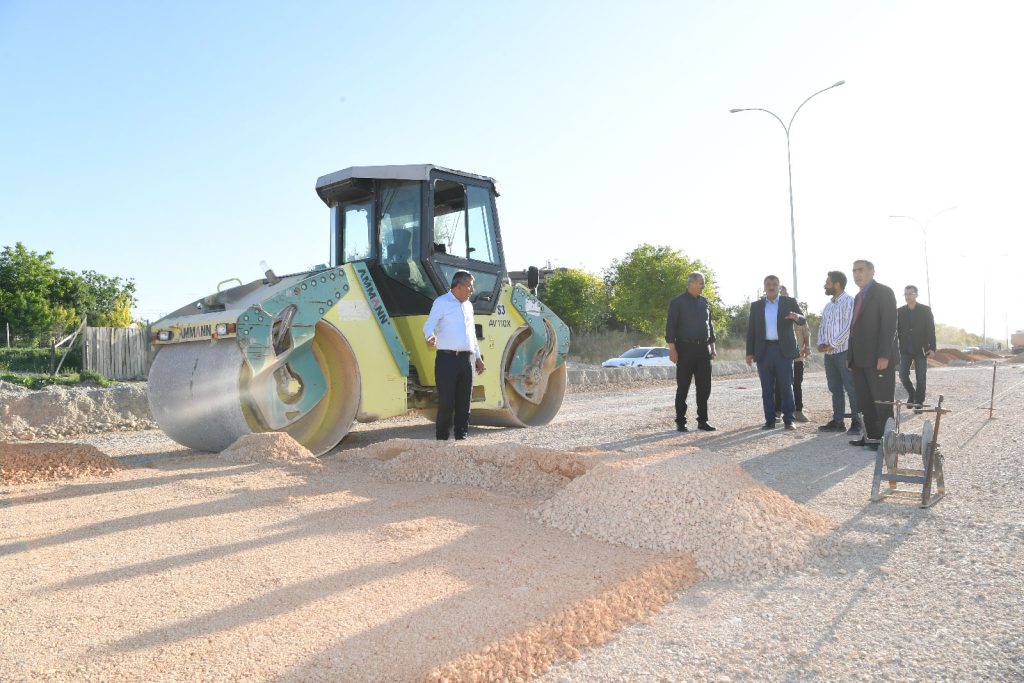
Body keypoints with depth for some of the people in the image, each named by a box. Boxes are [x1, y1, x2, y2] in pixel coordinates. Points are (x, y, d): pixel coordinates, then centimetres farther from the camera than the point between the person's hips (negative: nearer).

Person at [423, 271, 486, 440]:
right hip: (447, 358, -7)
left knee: (464, 402, 8)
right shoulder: (441, 302, -2)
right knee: (446, 402, -6)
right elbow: (429, 325, -14)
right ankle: (442, 439, 2)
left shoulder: (468, 305, 20)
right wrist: (430, 337, -36)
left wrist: (478, 356, 26)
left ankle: (462, 437, 16)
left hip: (466, 360, 7)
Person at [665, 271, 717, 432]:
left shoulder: (704, 302, 14)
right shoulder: (677, 302, -4)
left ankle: (702, 421, 15)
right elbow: (670, 326, -7)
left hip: (703, 349, 5)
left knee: (704, 387, 6)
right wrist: (672, 349, -14)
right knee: (683, 388, 0)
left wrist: (712, 347, 15)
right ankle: (680, 422, 7)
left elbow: (709, 325, 20)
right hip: (685, 349, -5)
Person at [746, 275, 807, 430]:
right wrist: (750, 352, 3)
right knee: (767, 388, 3)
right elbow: (751, 330, 10)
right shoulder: (756, 305, 11)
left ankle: (788, 420, 5)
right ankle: (770, 420, 8)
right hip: (764, 351, 2)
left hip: (784, 351, -2)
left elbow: (803, 321, -2)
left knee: (786, 387, -1)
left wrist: (797, 317, -27)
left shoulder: (790, 302, 6)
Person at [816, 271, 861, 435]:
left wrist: (833, 345, -15)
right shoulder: (828, 305, 17)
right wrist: (821, 343, 0)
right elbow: (822, 326, 18)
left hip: (844, 351, -8)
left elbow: (849, 327, -15)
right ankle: (837, 421, 16)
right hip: (829, 353, 8)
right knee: (835, 389, 10)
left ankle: (856, 422, 0)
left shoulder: (849, 302, -8)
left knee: (851, 388, -4)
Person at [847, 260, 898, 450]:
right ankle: (871, 436, 16)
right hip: (861, 359, 8)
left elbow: (889, 325, -15)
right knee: (864, 400, 9)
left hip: (878, 358, -8)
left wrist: (884, 355, -21)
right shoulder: (859, 297, 19)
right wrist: (851, 356, 13)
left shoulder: (884, 292, -6)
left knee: (882, 400, -1)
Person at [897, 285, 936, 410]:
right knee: (903, 375, -4)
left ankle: (919, 402, 9)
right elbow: (896, 330, 6)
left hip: (921, 349, -2)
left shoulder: (925, 310, 0)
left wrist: (932, 348, -10)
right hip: (905, 349, 2)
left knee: (920, 377, -1)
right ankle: (912, 395, 21)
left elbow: (931, 330, -2)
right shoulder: (900, 311, 6)